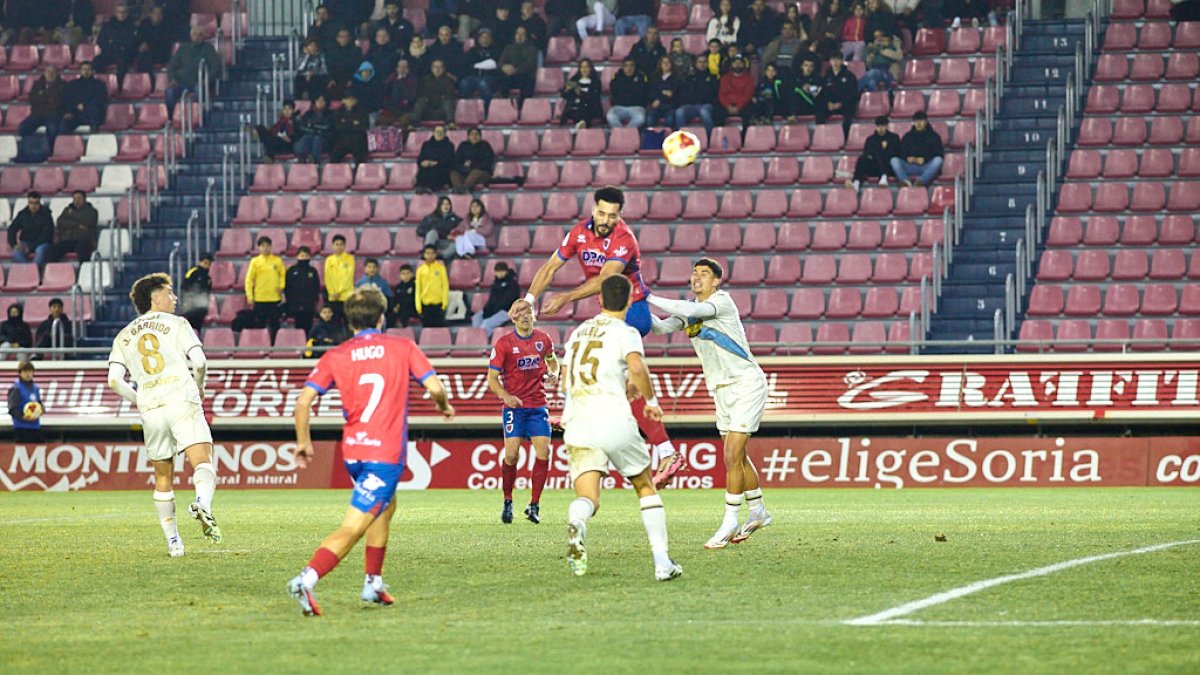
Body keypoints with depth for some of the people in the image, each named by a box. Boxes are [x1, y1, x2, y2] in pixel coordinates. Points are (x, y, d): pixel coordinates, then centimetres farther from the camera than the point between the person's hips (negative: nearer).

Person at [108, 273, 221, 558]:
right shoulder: (176, 324, 9)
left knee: (163, 477, 14)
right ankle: (203, 502, -44)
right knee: (202, 462, -13)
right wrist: (198, 387, 17)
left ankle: (172, 540, 14)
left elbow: (115, 380, 8)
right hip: (182, 401, -3)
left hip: (150, 409, 4)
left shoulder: (124, 336, 19)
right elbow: (199, 361, -2)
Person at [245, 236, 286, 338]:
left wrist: (281, 286, -5)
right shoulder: (255, 261, 1)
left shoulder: (277, 261, 5)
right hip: (260, 299, -1)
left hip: (274, 298, 1)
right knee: (259, 325, 3)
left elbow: (282, 275, 13)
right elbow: (249, 279, 1)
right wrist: (250, 296, -5)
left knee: (274, 326, 1)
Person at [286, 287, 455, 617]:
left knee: (385, 506, 31)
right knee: (352, 529, -10)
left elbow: (304, 399, -3)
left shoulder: (335, 356, 5)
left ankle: (373, 583, 30)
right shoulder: (402, 348, 1)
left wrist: (303, 441, 9)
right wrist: (443, 405, 19)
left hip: (352, 450, 5)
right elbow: (435, 387, -4)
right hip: (387, 452, -5)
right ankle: (306, 580, -29)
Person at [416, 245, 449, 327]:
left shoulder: (441, 268, 0)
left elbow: (445, 285, 1)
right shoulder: (421, 270, 4)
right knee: (427, 327, 4)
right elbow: (418, 288, 6)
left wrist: (445, 301, -5)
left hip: (438, 303, -2)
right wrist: (418, 304, 1)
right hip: (425, 304, 2)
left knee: (439, 326, -1)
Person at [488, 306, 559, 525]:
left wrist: (554, 374, 3)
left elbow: (552, 360, 25)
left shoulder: (543, 340, 5)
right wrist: (505, 396, -22)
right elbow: (492, 378, -5)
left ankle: (534, 505, 2)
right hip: (514, 406, -3)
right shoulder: (504, 344, -6)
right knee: (511, 454, -11)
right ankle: (507, 503, 8)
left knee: (543, 452, -8)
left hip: (538, 406, 3)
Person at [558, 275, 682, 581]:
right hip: (614, 421, -3)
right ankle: (662, 561, 8)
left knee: (587, 498, -5)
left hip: (577, 425, 3)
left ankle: (576, 523, -42)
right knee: (646, 487, 15)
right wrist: (651, 400, -2)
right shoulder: (626, 333, 1)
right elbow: (637, 367, -20)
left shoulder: (578, 333, 19)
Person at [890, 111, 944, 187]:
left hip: (927, 167, -2)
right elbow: (901, 152, 14)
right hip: (911, 168, 2)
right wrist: (907, 158, -8)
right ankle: (905, 181, -49)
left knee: (938, 160, -33)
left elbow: (938, 154, 4)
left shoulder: (933, 136, 15)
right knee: (894, 160, -24)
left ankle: (921, 180, -53)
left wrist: (924, 159, -11)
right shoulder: (908, 136, 22)